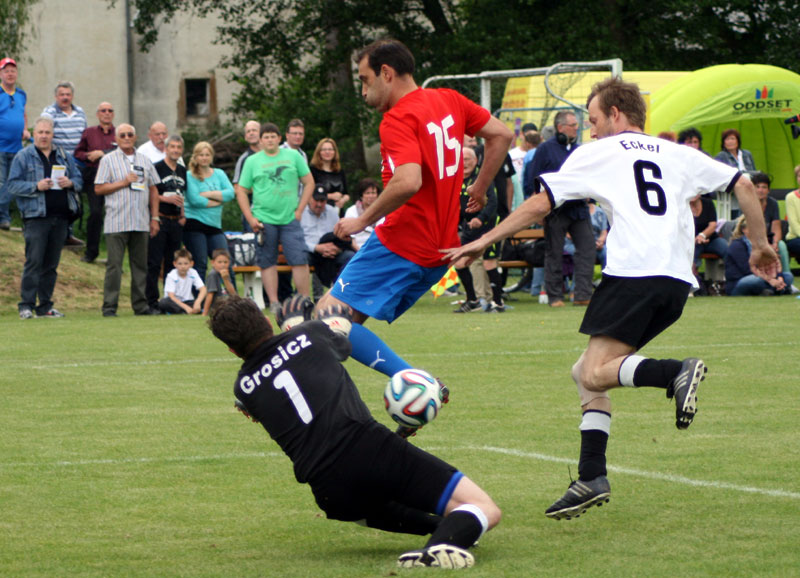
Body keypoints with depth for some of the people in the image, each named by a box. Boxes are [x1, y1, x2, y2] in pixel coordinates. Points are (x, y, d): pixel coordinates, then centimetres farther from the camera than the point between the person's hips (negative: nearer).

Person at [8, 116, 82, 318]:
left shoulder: (64, 157, 15)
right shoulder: (23, 157, 2)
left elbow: (78, 179, 17)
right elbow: (13, 184, -3)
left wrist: (70, 183, -6)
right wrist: (36, 186, -17)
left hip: (60, 217, 5)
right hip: (36, 216, -5)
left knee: (51, 264, 7)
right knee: (34, 261, -11)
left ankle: (45, 306, 12)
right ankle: (26, 305, -10)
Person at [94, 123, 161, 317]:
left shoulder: (144, 160, 15)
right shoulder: (108, 160, 3)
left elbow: (153, 189, 17)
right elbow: (99, 189, -3)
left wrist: (155, 217, 10)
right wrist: (124, 182, -11)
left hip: (141, 222, 4)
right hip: (116, 222, -4)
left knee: (140, 265, 6)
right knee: (114, 265, -6)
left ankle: (140, 305, 11)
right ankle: (109, 306, -4)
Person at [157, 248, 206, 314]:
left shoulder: (193, 273, -5)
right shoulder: (171, 276, -13)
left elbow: (203, 289, -12)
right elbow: (171, 296, -21)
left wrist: (198, 302, -32)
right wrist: (186, 307, -32)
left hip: (187, 302, 2)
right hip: (174, 302, -2)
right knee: (163, 303, -37)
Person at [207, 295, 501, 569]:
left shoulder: (244, 387, 14)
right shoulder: (311, 334, 9)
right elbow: (342, 345, 34)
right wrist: (337, 324, 57)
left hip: (332, 494, 3)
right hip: (373, 451, -3)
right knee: (485, 510, -4)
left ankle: (437, 527, 18)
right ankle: (445, 542, -36)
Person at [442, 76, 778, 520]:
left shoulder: (598, 153, 10)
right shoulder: (677, 154, 23)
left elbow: (539, 205, 7)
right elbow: (743, 186, 20)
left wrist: (483, 242, 13)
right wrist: (760, 246, 30)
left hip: (634, 272, -6)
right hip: (677, 281, 6)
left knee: (595, 373, -11)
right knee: (587, 372, 13)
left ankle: (676, 373, -32)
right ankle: (591, 478, 4)